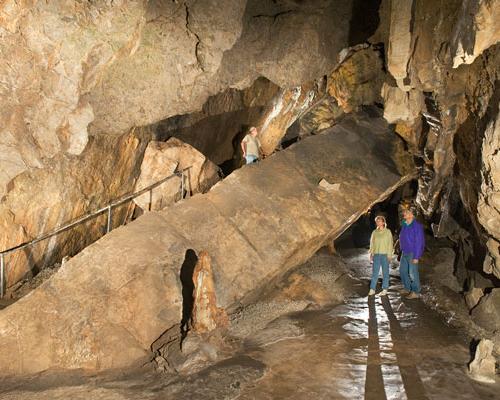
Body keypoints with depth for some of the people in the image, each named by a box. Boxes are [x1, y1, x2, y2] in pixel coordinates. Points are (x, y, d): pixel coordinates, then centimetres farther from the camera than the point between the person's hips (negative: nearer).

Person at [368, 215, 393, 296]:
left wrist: (389, 255, -8)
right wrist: (371, 254, 7)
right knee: (375, 272, 1)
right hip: (376, 254, 3)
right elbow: (372, 244, 13)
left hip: (385, 254, -3)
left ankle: (384, 289, 9)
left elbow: (390, 243, -2)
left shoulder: (388, 232, -1)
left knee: (385, 272, 4)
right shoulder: (374, 232, 9)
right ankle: (372, 289, 4)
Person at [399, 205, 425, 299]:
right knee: (402, 271, 14)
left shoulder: (417, 226, -18)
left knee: (412, 273, -3)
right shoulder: (404, 224, 7)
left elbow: (419, 242, -18)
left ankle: (416, 292, 9)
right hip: (404, 252, 8)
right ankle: (407, 288, 29)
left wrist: (416, 257, -19)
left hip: (412, 253, -8)